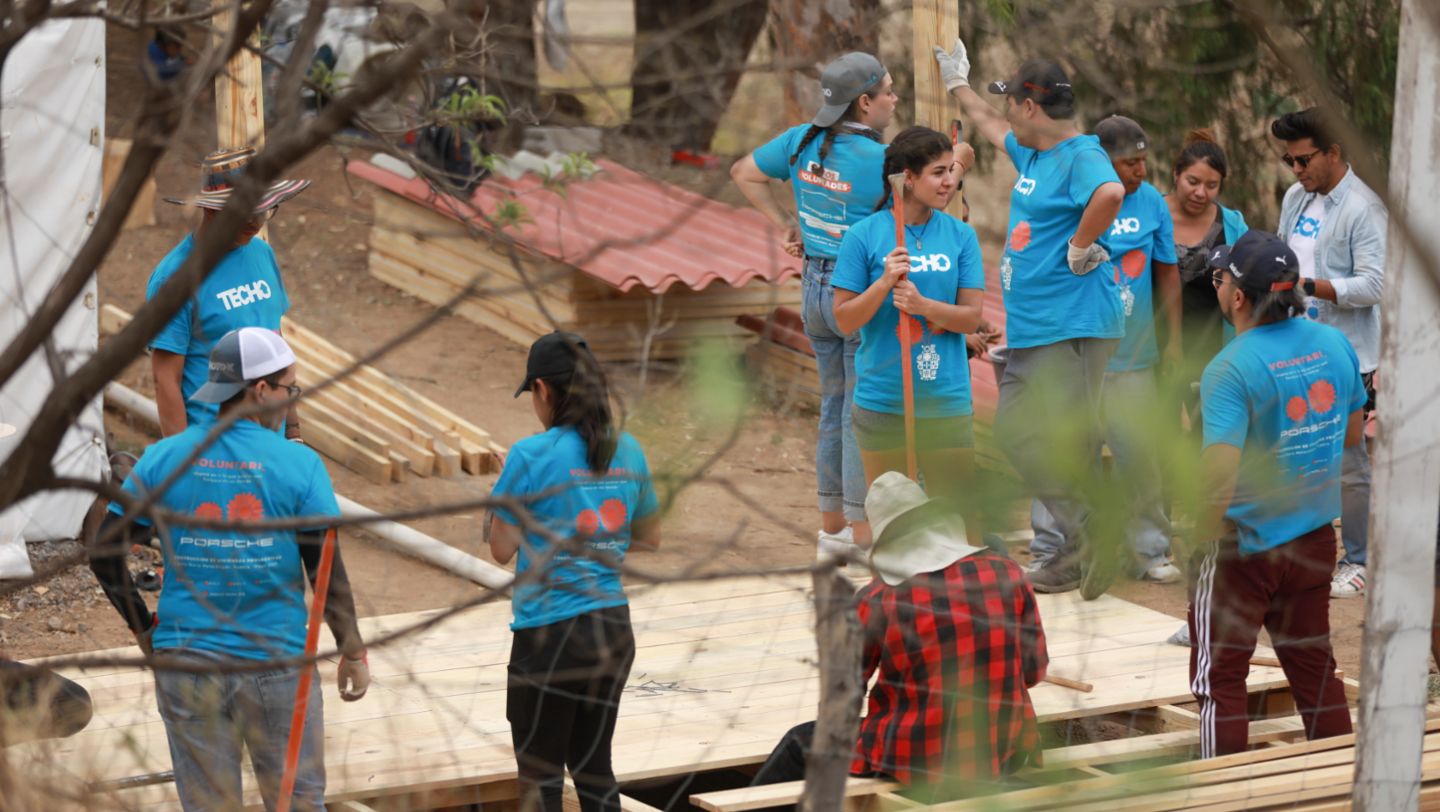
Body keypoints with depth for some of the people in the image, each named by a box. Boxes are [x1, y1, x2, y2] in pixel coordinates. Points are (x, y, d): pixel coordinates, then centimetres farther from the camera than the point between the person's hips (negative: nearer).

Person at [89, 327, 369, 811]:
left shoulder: (162, 460, -1)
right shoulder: (299, 465, -9)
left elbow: (104, 555, 1)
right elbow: (327, 573, -8)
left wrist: (144, 628, 13)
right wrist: (352, 651, 4)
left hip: (185, 664, 2)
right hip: (277, 663, -2)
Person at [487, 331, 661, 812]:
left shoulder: (532, 456, -15)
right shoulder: (627, 452, 3)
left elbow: (502, 549, -9)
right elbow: (648, 538, 15)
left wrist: (506, 508, 9)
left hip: (550, 633, -6)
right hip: (613, 629, 6)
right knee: (594, 768, 16)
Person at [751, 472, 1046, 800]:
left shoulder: (878, 600, -11)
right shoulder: (1006, 573, -4)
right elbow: (1034, 670, 6)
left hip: (917, 766, -4)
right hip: (1004, 759, 4)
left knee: (801, 743, 21)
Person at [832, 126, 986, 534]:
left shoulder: (960, 235, 1)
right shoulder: (865, 236, -4)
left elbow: (971, 317, -1)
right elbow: (845, 320, -3)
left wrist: (923, 305, -19)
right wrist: (884, 283, -19)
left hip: (946, 399, 1)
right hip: (881, 403, -1)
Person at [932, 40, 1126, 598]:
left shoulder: (1082, 156, -15)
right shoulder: (1031, 154, 16)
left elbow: (1110, 193, -37)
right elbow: (993, 129, 38)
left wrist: (1080, 248, -25)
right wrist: (956, 82, 49)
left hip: (1073, 327, -11)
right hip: (1030, 329, 11)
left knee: (1067, 445, -11)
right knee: (1015, 434, 11)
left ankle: (1096, 543, -4)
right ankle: (1081, 547, 15)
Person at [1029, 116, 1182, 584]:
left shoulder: (1151, 203, 6)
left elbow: (1167, 273, 13)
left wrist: (1174, 339, 11)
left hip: (1133, 357, 3)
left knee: (1140, 457, 5)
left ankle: (1150, 550, 17)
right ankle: (1049, 550, 9)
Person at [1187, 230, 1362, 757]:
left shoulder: (1231, 369, -22)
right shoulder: (1334, 344, -2)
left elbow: (1220, 469, -29)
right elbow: (1352, 433, 13)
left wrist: (1203, 537, -15)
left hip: (1244, 545, -6)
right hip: (1316, 537, 6)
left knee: (1219, 677, 6)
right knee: (1313, 665, 19)